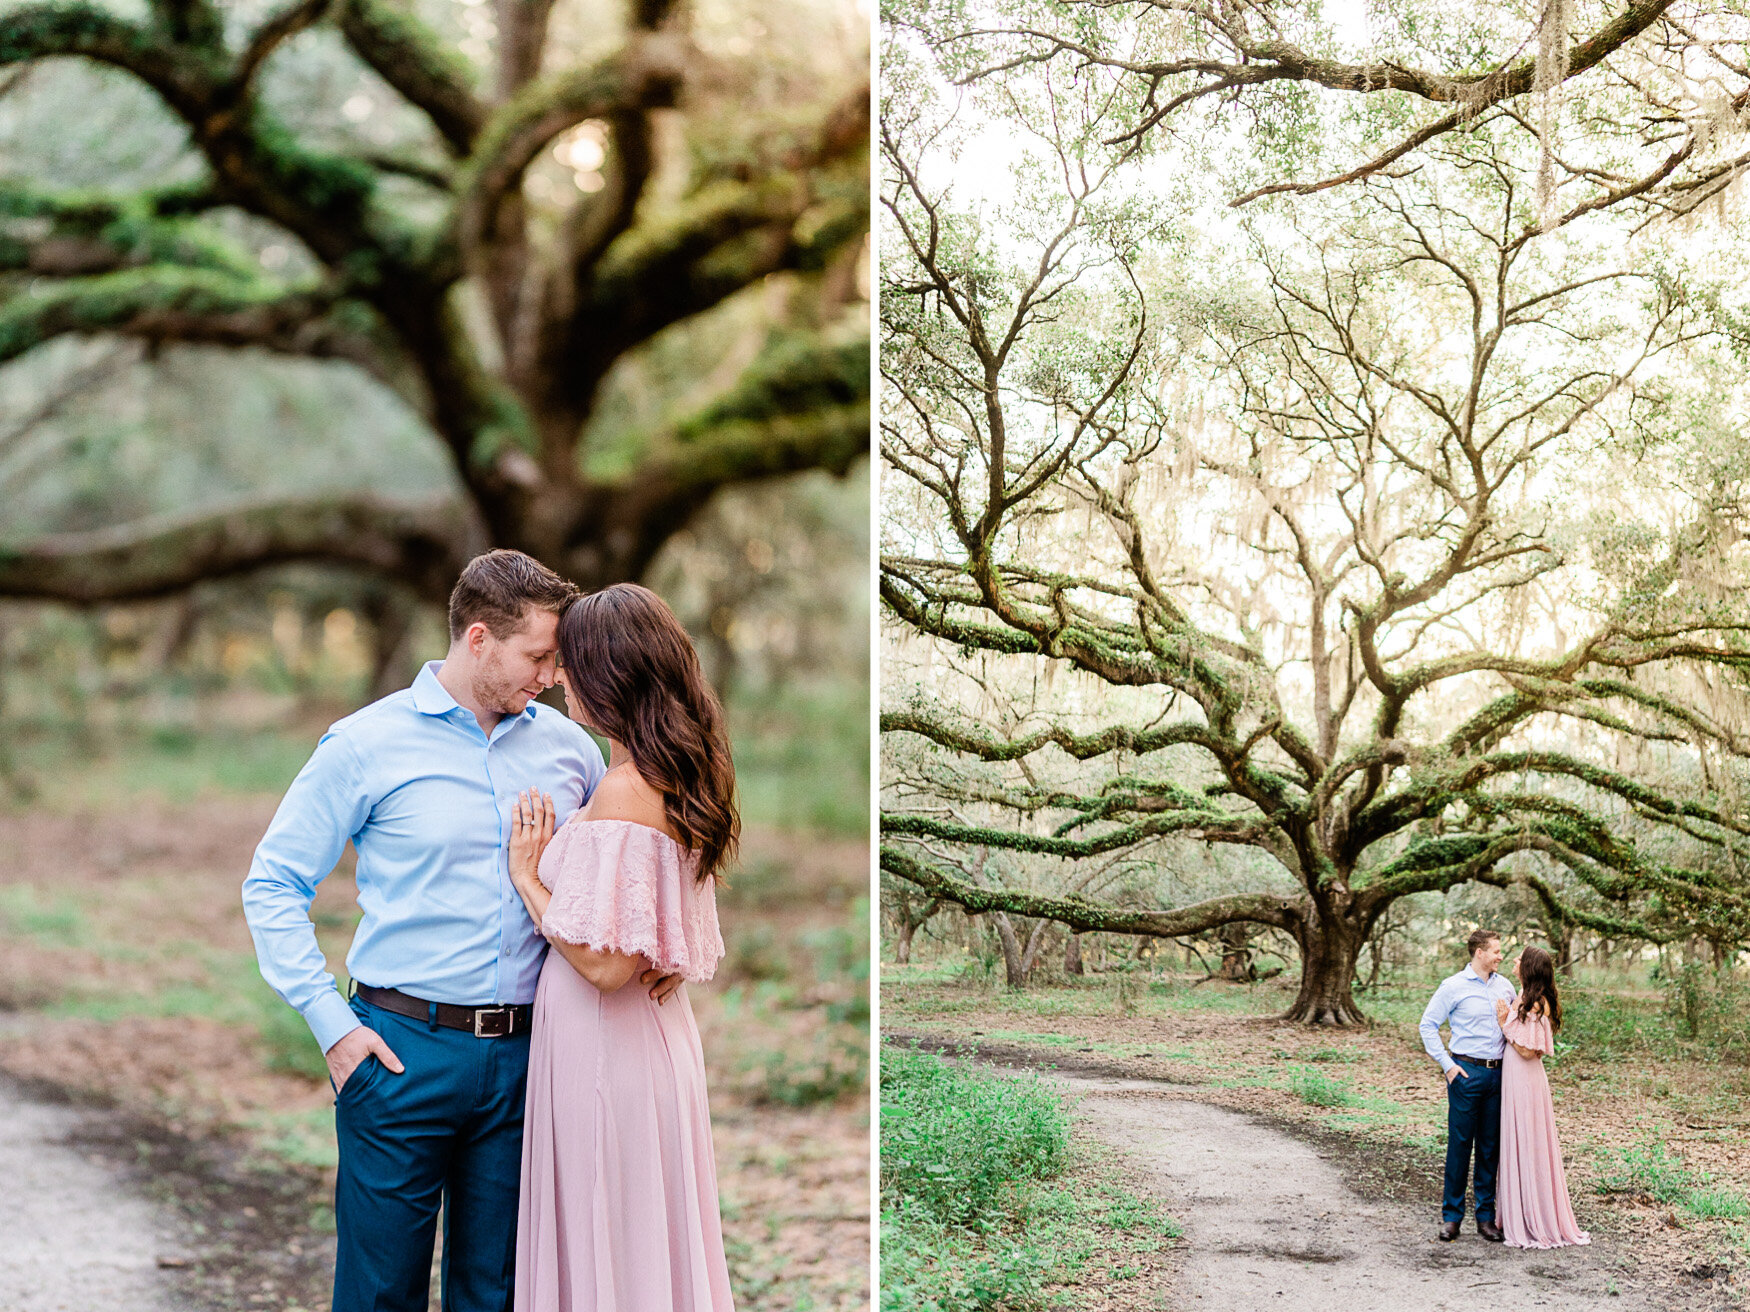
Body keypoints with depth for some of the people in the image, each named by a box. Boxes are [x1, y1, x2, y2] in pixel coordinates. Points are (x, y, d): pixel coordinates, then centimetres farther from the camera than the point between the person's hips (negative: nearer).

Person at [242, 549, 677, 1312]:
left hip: (522, 1057, 4)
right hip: (401, 1050, -3)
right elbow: (272, 885, -1)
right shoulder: (367, 745, -3)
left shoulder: (566, 745, 8)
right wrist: (332, 1024, -9)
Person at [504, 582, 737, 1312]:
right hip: (658, 1033, 9)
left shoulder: (623, 795, -21)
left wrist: (529, 876, -12)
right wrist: (557, 857, 11)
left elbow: (605, 962, -23)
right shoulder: (676, 780, 7)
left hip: (604, 1051, -9)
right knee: (652, 1248, 17)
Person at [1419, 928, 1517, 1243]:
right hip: (1467, 1072, -4)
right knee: (1460, 1143, -2)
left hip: (1498, 1074, 4)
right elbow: (1428, 1026, -2)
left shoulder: (1505, 987, 11)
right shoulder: (1454, 986, -4)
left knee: (1491, 1146, 6)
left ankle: (1486, 1216, 13)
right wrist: (1447, 1065, -7)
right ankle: (1451, 1216, 6)